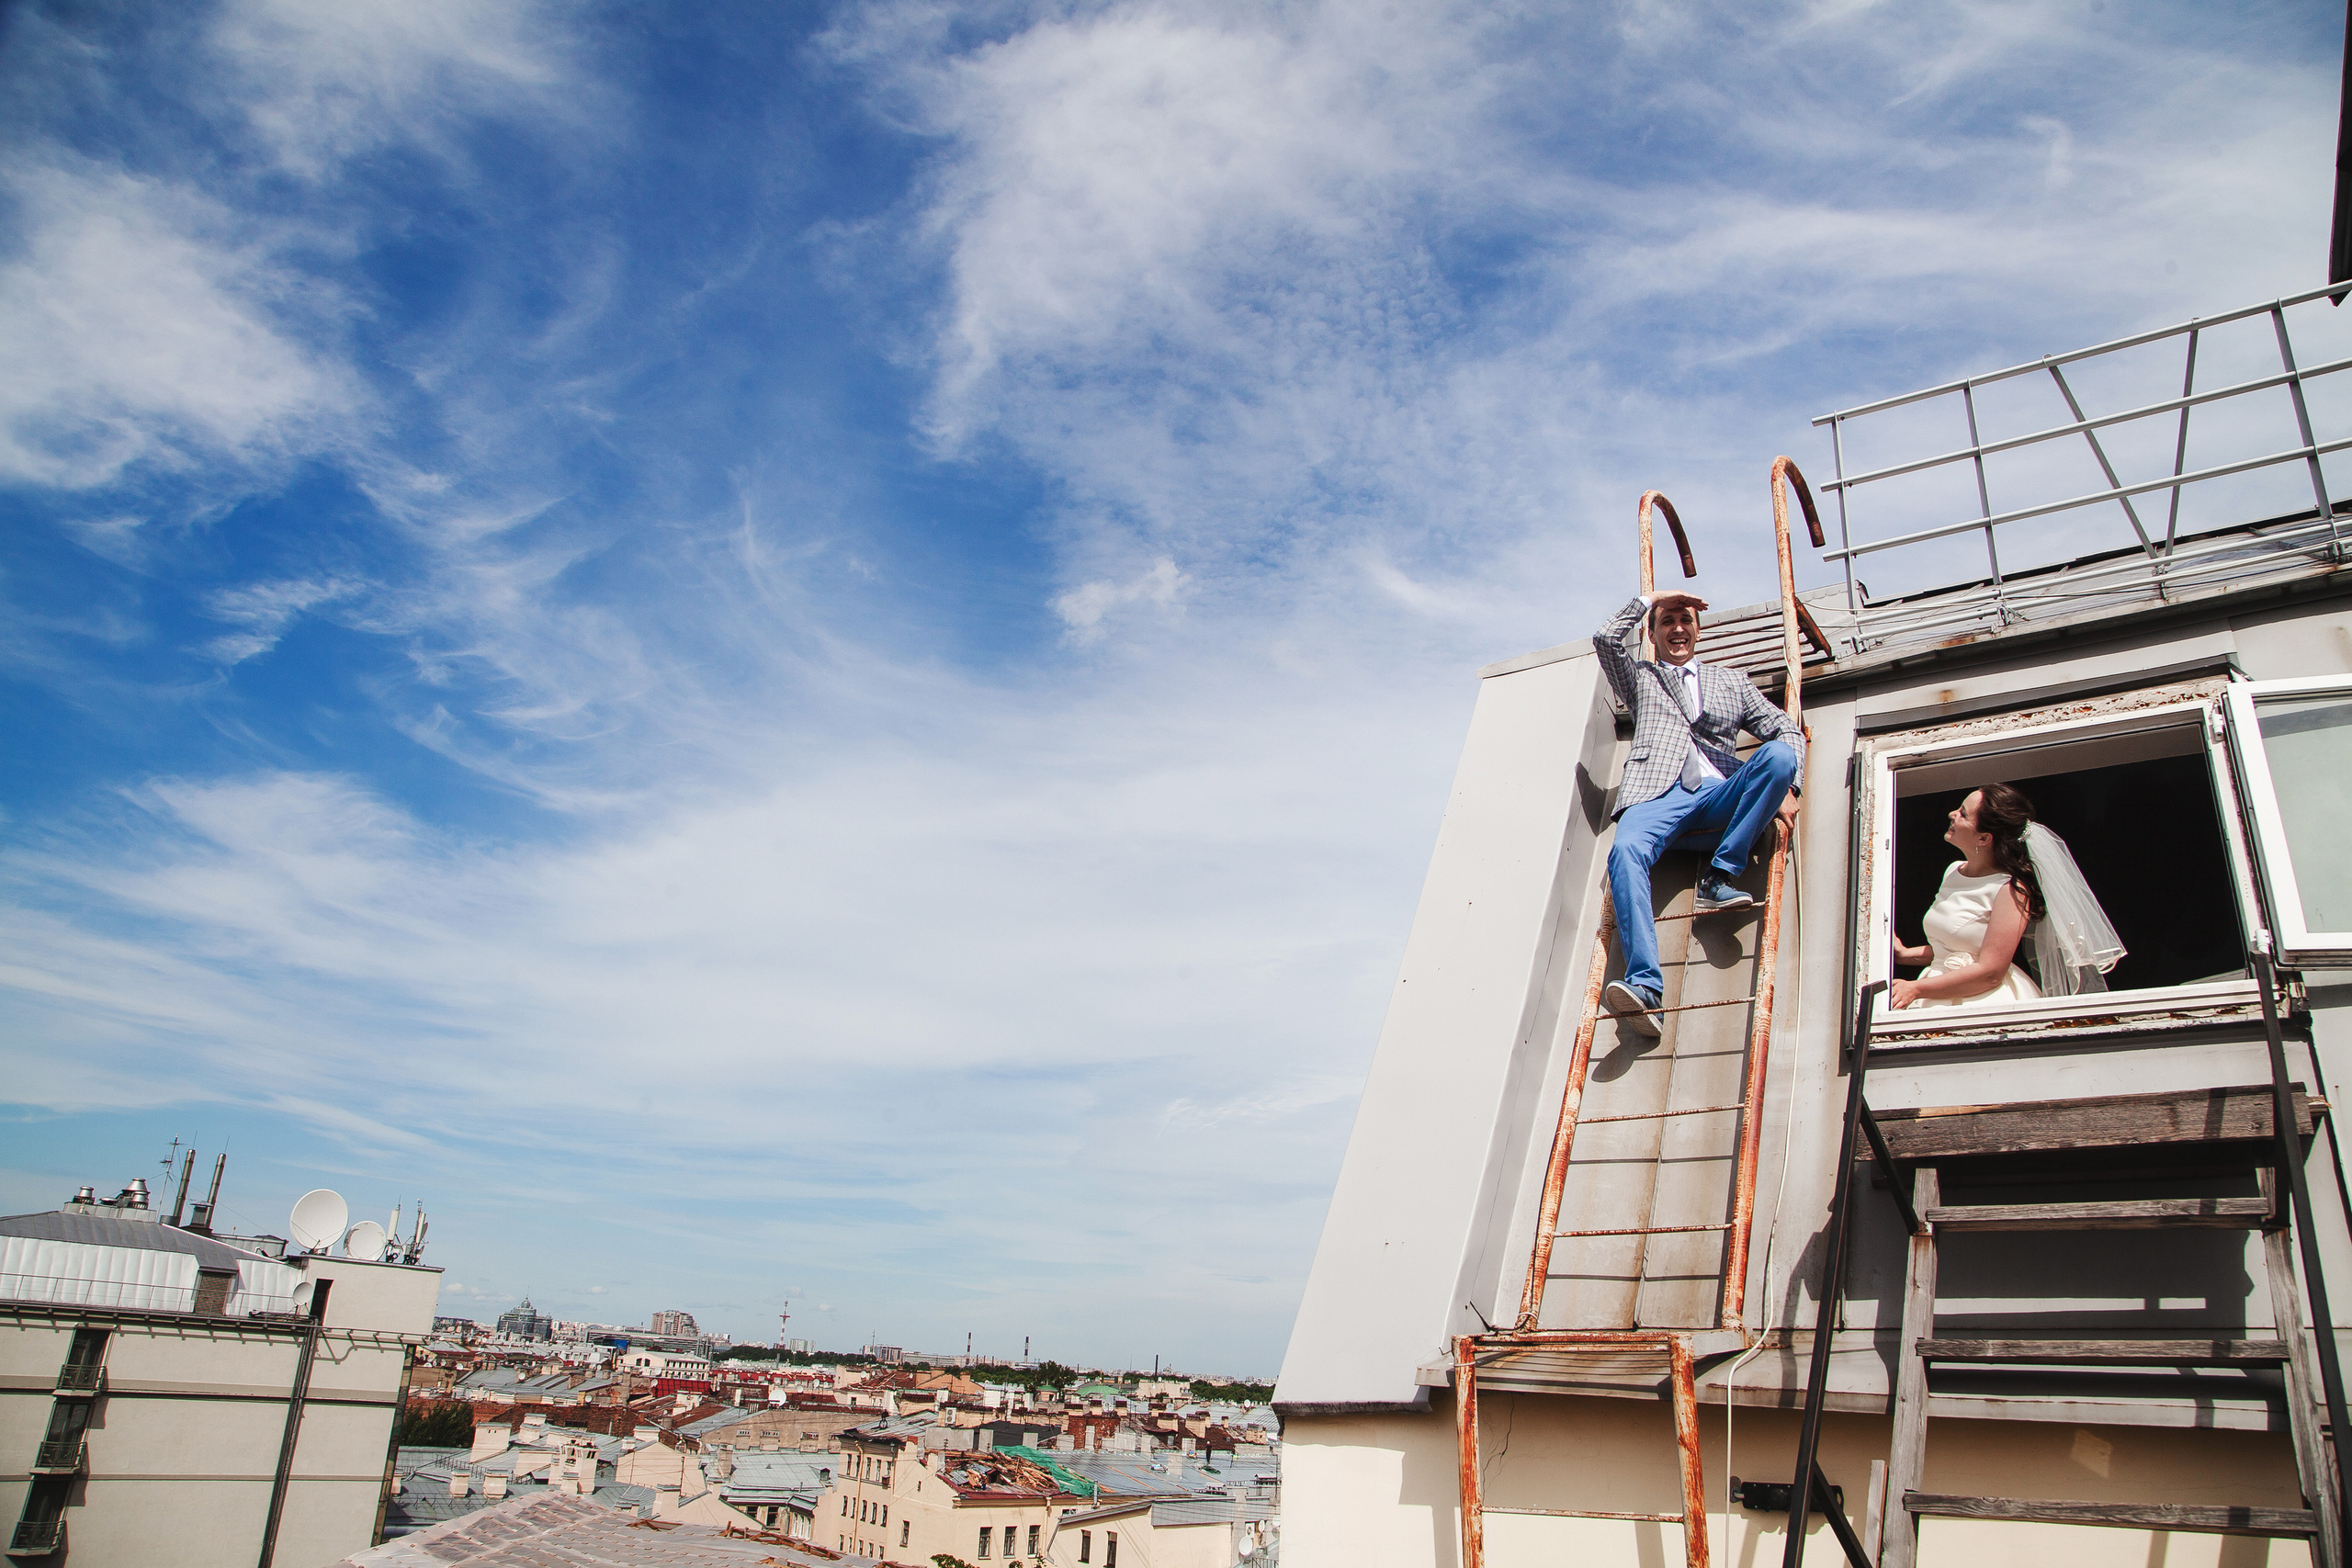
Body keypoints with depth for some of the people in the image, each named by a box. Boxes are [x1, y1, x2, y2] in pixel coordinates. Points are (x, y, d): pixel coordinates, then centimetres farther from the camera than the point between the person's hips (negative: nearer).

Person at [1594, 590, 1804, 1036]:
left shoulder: (1732, 682, 32)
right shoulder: (1640, 677, 32)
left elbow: (1787, 730, 22)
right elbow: (1607, 638, 13)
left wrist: (1786, 784, 2)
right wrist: (1650, 598, 23)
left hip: (1719, 795, 2)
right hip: (1657, 793, -1)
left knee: (1780, 754, -29)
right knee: (1626, 851, -35)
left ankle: (1719, 876, -28)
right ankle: (1645, 984, -48)